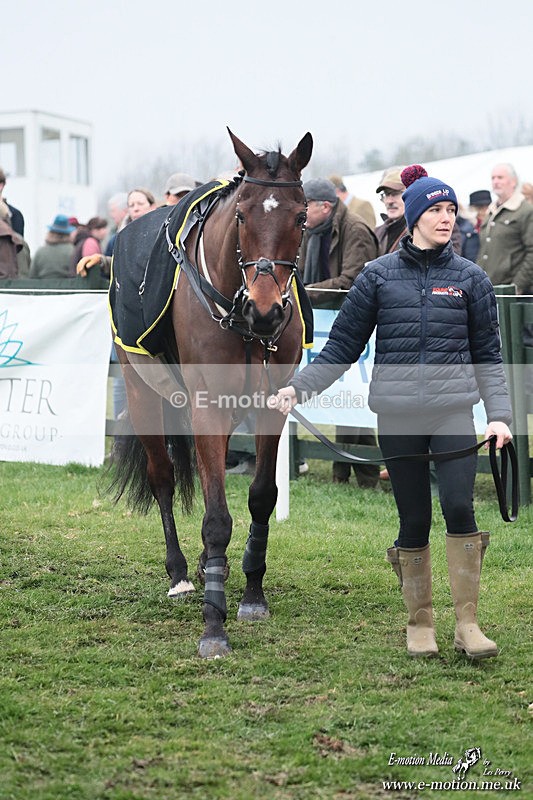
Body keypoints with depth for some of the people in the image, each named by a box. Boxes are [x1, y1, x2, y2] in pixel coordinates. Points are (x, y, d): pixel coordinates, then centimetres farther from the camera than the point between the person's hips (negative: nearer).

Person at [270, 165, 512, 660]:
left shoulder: (470, 278, 6)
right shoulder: (379, 276, 5)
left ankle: (467, 623, -8)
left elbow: (488, 355, 9)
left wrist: (499, 415, -2)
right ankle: (420, 624, 18)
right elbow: (342, 346, 7)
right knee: (413, 521, 4)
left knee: (458, 506, -16)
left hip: (453, 409, 0)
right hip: (397, 414, 0)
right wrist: (298, 388, -3)